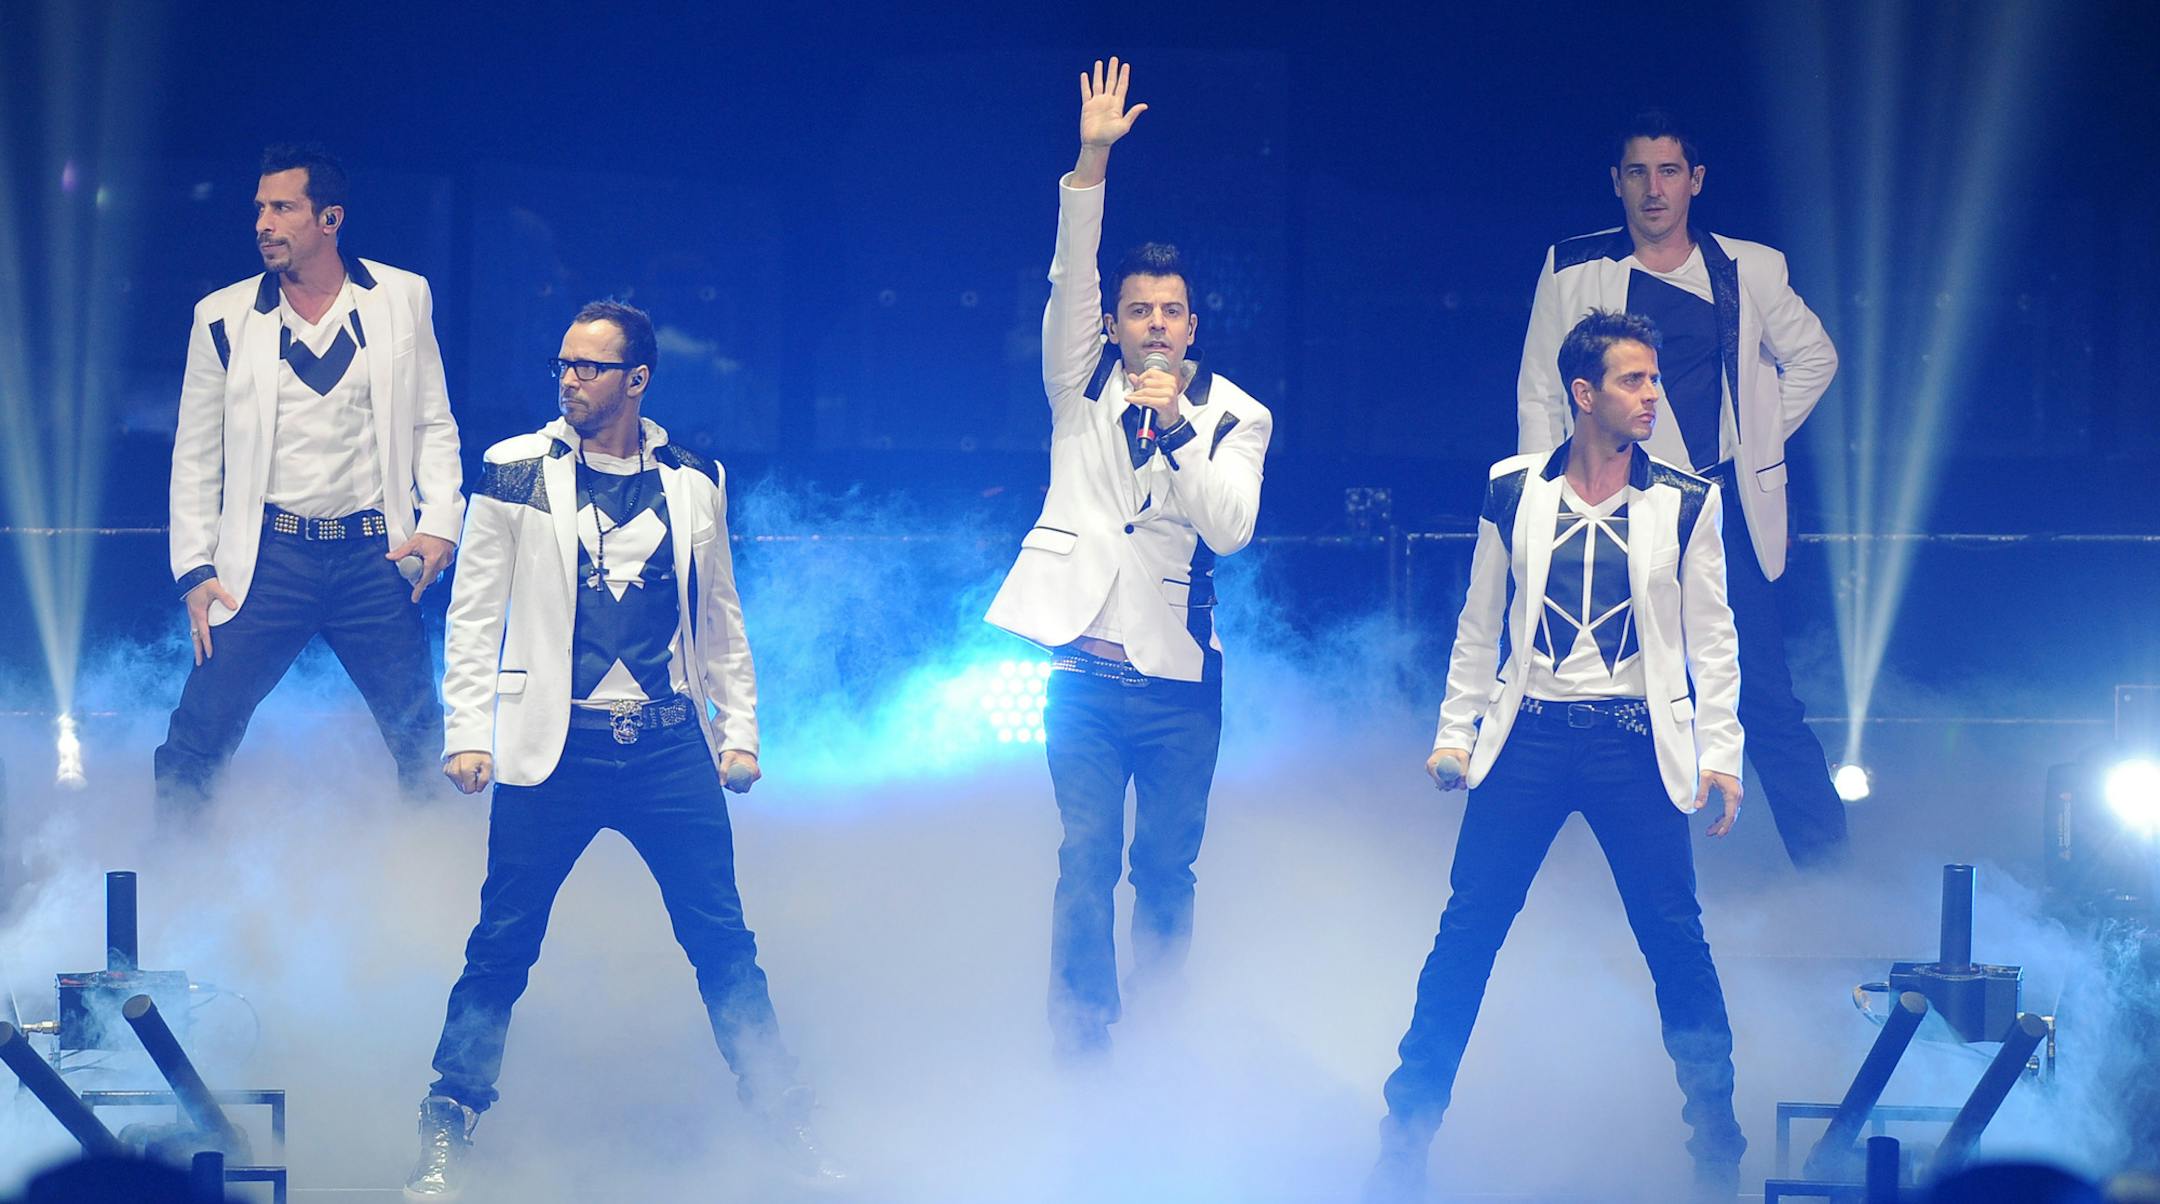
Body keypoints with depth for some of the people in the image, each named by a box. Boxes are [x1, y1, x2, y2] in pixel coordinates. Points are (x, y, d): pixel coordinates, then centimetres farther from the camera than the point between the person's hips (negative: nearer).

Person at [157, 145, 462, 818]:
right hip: (268, 557, 0)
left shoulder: (402, 299, 5)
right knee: (197, 740, -5)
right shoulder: (224, 318, 5)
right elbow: (195, 454, 9)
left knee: (422, 744, 1)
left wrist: (440, 519, -4)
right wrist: (194, 569, 2)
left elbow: (433, 423, 10)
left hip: (374, 557, 0)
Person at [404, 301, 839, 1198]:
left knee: (724, 945, 2)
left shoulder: (692, 481, 9)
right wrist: (468, 734, -3)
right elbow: (475, 612, 4)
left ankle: (788, 1131, 10)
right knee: (503, 945, -3)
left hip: (669, 746, 2)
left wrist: (739, 728, 13)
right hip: (554, 748, -2)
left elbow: (720, 615, 17)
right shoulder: (517, 473, 2)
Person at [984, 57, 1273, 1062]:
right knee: (1087, 861, -5)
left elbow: (1230, 527, -10)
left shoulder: (1234, 416, 4)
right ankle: (1080, 1051, -1)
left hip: (1176, 678, 0)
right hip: (1085, 668, 0)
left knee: (1166, 867, 5)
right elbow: (1069, 279, -8)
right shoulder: (1085, 384, 5)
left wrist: (1177, 430, -20)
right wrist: (1091, 163, -19)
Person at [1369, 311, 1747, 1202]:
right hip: (1527, 735, 1)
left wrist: (1721, 752, -2)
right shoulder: (1514, 492, 4)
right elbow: (1480, 626, 11)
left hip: (1634, 742, -1)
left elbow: (1711, 636, 4)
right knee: (1467, 929, -2)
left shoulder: (1685, 503, 2)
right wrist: (1455, 731, 8)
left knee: (1675, 939, -2)